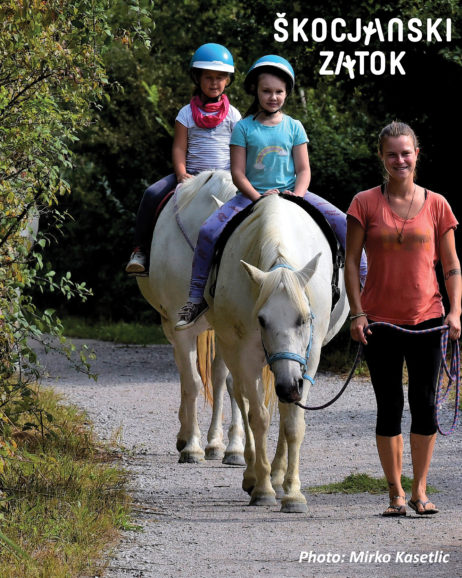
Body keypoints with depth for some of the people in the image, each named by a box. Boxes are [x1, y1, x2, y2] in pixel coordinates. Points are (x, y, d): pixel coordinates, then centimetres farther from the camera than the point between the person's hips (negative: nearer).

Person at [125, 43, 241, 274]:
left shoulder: (232, 115, 9)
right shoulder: (187, 113, 8)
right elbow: (179, 148, 2)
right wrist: (182, 175, -14)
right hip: (191, 174, 1)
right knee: (152, 194, -21)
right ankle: (140, 249, -13)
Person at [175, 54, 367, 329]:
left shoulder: (293, 127, 4)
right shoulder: (244, 128, -2)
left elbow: (304, 170, 2)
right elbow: (238, 174, -4)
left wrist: (295, 197, -16)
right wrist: (259, 198, -19)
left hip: (290, 192, 1)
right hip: (252, 194, -1)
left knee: (343, 223, -17)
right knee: (208, 231, -23)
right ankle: (196, 298, -11)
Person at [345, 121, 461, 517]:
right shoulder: (365, 204, 0)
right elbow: (351, 261, 1)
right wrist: (357, 313, -8)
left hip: (426, 320, 1)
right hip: (380, 320, -1)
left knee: (424, 405, 2)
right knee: (389, 407, 3)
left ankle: (420, 491, 12)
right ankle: (396, 494, 11)